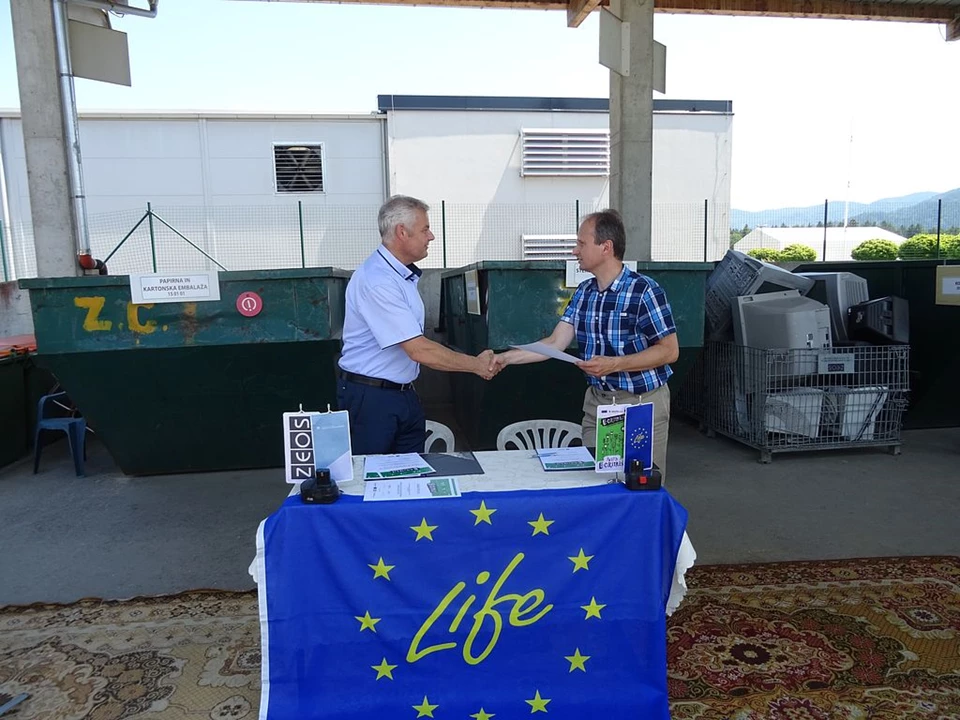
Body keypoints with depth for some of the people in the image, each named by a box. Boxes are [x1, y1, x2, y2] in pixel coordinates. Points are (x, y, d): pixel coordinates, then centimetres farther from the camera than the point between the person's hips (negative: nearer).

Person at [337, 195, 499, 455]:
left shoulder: (405, 275, 9)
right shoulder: (376, 280, -22)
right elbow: (420, 351, -25)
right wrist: (477, 365, -15)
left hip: (404, 394, 9)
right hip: (370, 397, -9)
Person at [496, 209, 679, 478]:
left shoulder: (644, 291, -15)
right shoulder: (583, 292, 6)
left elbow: (669, 351, -14)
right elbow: (555, 344, 3)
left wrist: (614, 364, -23)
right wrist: (505, 358, -5)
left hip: (642, 404, -6)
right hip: (597, 401, 6)